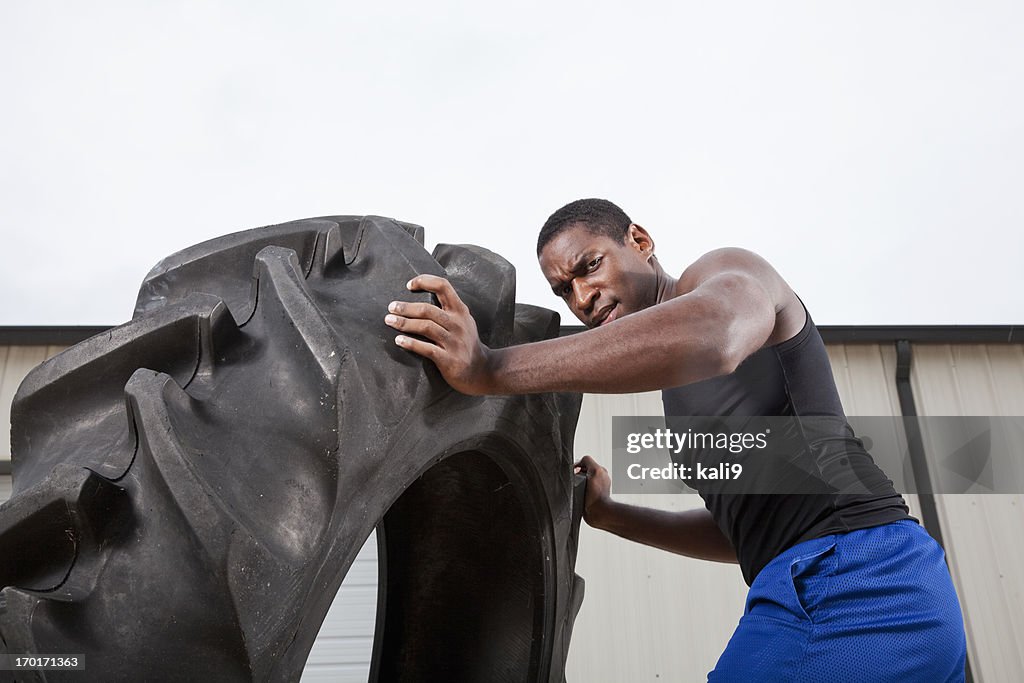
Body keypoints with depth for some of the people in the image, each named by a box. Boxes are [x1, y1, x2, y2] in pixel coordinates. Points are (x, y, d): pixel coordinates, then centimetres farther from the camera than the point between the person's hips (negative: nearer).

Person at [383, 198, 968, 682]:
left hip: (842, 584, -10)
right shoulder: (684, 389, 25)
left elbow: (711, 337, -28)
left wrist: (490, 369, -31)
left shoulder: (726, 272, -1)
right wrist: (608, 514, 18)